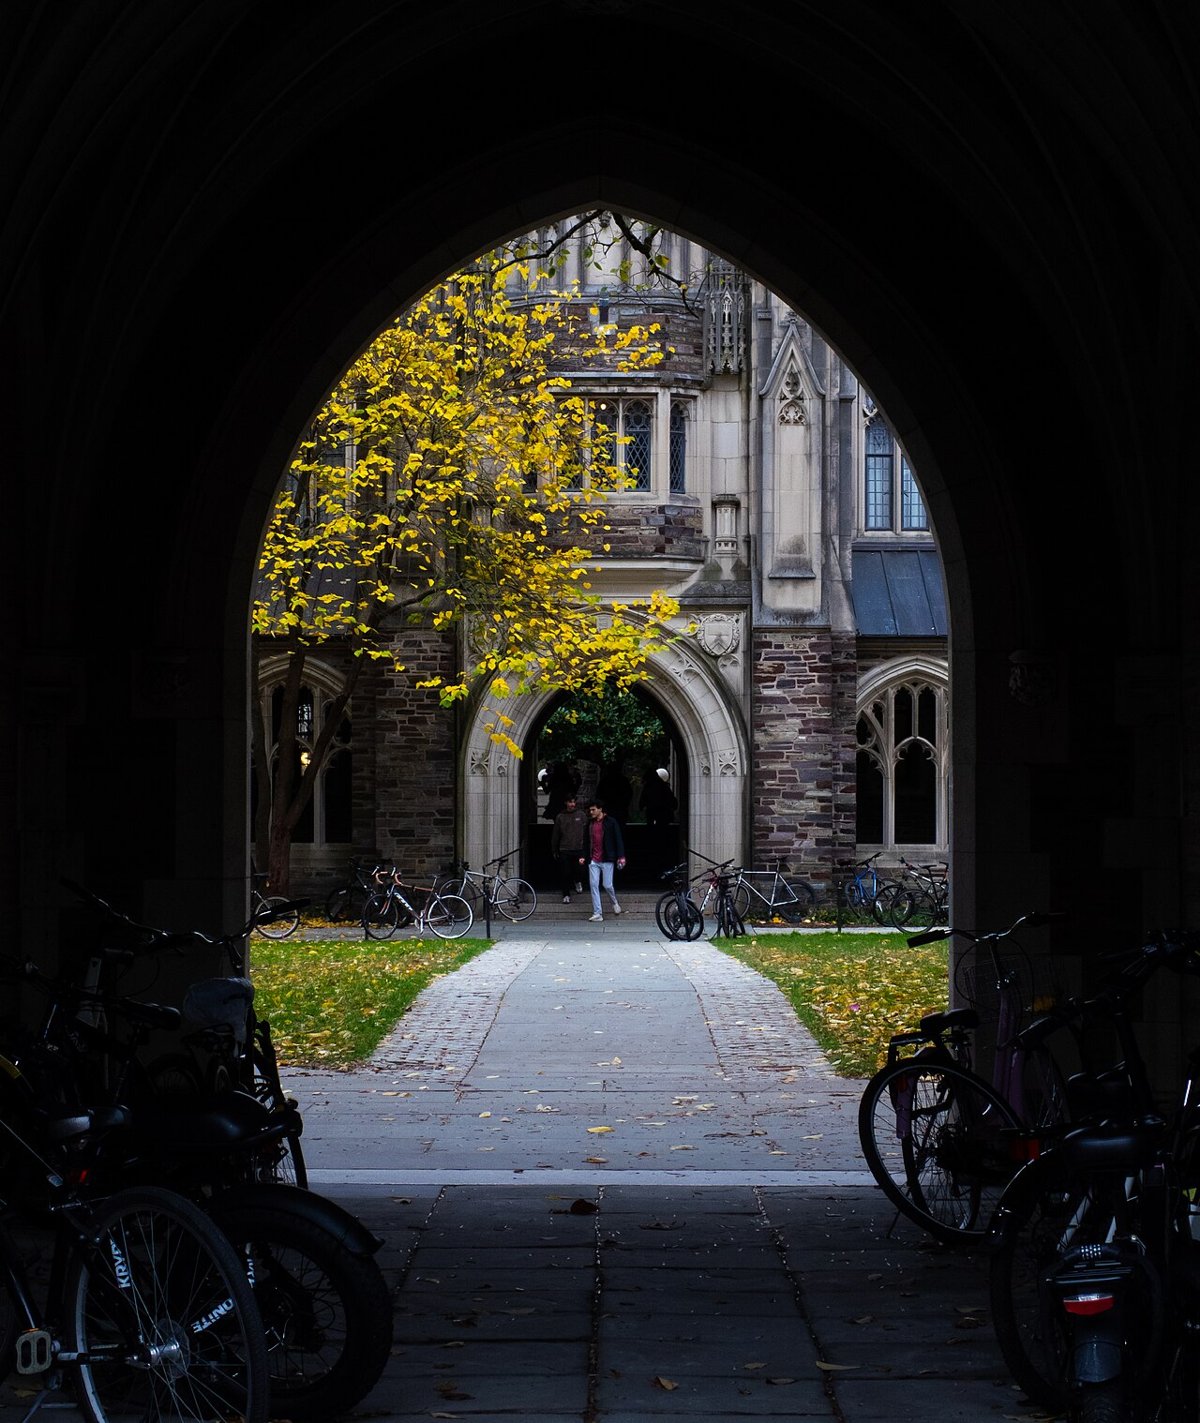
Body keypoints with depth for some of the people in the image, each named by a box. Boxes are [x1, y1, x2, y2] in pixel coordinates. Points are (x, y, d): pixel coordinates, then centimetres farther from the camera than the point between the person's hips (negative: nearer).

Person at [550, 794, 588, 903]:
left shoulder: (582, 815, 3)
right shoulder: (560, 817, 3)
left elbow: (586, 832, 5)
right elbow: (555, 835, 8)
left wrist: (585, 850, 1)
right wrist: (554, 851, 8)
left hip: (578, 849, 0)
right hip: (564, 850, 0)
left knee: (577, 870, 0)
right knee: (565, 874, 0)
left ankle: (578, 882, 34)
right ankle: (566, 895, 11)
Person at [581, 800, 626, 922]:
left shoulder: (611, 822, -4)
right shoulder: (590, 824, 11)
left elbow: (618, 839, -5)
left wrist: (621, 856, -11)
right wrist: (583, 856, 9)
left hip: (606, 859, -5)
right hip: (593, 861, 5)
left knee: (607, 885, -3)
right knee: (593, 885, -3)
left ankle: (615, 902, 29)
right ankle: (597, 914, 0)